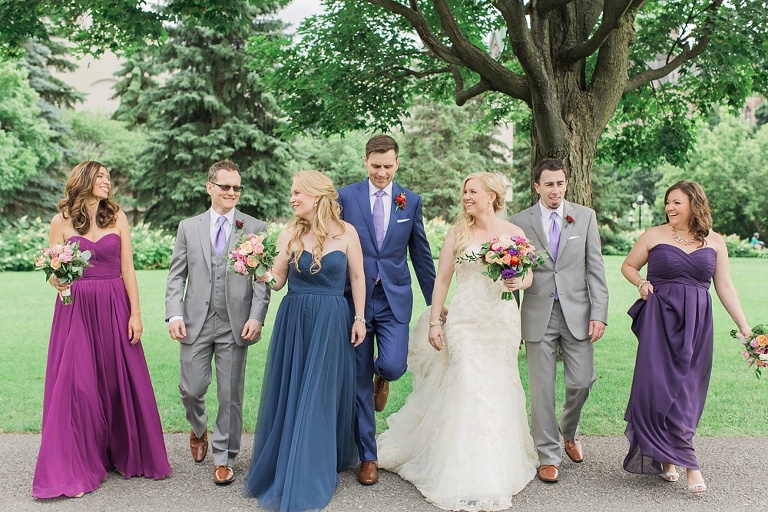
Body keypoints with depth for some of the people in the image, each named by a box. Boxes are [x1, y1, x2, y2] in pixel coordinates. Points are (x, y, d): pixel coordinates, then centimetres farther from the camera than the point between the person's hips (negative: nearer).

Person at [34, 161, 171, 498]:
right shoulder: (61, 221, 2)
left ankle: (126, 455, 23)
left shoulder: (117, 217, 4)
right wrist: (57, 281, -18)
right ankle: (75, 467, 11)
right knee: (76, 384, -2)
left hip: (114, 308, 1)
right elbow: (53, 271, 5)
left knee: (121, 381, 6)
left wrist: (135, 313, -2)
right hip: (75, 309, -1)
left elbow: (127, 268, 3)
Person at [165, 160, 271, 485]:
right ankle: (198, 429, 38)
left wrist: (256, 317, -11)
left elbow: (263, 278, 0)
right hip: (196, 323, 2)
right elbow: (176, 276, 7)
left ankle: (223, 458, 21)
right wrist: (174, 315, -5)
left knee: (230, 395, 5)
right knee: (191, 389, 4)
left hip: (236, 324, -1)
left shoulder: (255, 229, 3)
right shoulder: (188, 227, 9)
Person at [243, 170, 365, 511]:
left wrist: (359, 319, 1)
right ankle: (283, 467, 26)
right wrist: (263, 274, -16)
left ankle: (310, 479, 17)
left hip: (332, 322, -2)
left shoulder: (345, 232, -3)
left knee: (322, 395, 3)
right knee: (289, 395, 8)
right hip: (294, 320, 2)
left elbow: (357, 278, 3)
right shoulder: (289, 234, 2)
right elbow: (278, 280, 4)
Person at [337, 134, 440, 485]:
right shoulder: (345, 197, 0)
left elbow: (421, 254, 9)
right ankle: (367, 457, 20)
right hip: (355, 298, 0)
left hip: (394, 299, 1)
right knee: (360, 381, 5)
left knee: (393, 366, -15)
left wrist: (435, 301, 10)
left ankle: (381, 377, 26)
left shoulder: (411, 201, 5)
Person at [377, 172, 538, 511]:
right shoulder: (457, 233, 3)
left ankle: (499, 470, 25)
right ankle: (469, 479, 5)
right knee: (469, 390, -5)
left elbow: (529, 275, 11)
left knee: (499, 390, 7)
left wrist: (519, 282, -13)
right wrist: (434, 323, -1)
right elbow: (442, 280, 3)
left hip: (503, 321, 1)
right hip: (465, 321, -1)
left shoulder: (514, 233, 4)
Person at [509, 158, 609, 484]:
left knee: (582, 382, 1)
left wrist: (599, 314, -5)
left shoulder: (585, 216, 5)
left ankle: (569, 432, 32)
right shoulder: (519, 222, 2)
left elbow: (595, 268, 3)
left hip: (577, 312, 1)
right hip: (539, 315, -1)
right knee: (542, 388, 3)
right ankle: (549, 456, 17)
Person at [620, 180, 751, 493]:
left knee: (686, 391, 3)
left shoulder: (714, 242, 7)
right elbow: (628, 265, 13)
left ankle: (665, 457, 19)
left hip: (696, 326, 2)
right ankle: (688, 463, 3)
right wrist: (641, 283, -8)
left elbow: (724, 287, 8)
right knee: (660, 387, -8)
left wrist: (744, 327, 4)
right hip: (660, 322, -2)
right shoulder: (654, 236, 2)